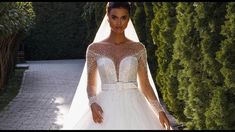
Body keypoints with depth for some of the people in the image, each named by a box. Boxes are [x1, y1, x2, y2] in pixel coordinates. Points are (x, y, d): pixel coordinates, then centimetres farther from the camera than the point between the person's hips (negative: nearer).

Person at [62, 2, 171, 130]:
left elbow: (145, 85, 7)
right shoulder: (94, 49, 3)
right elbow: (91, 85, 5)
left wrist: (159, 111, -3)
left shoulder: (138, 48, 5)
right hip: (106, 111, 0)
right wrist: (93, 104, -14)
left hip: (133, 110, 0)